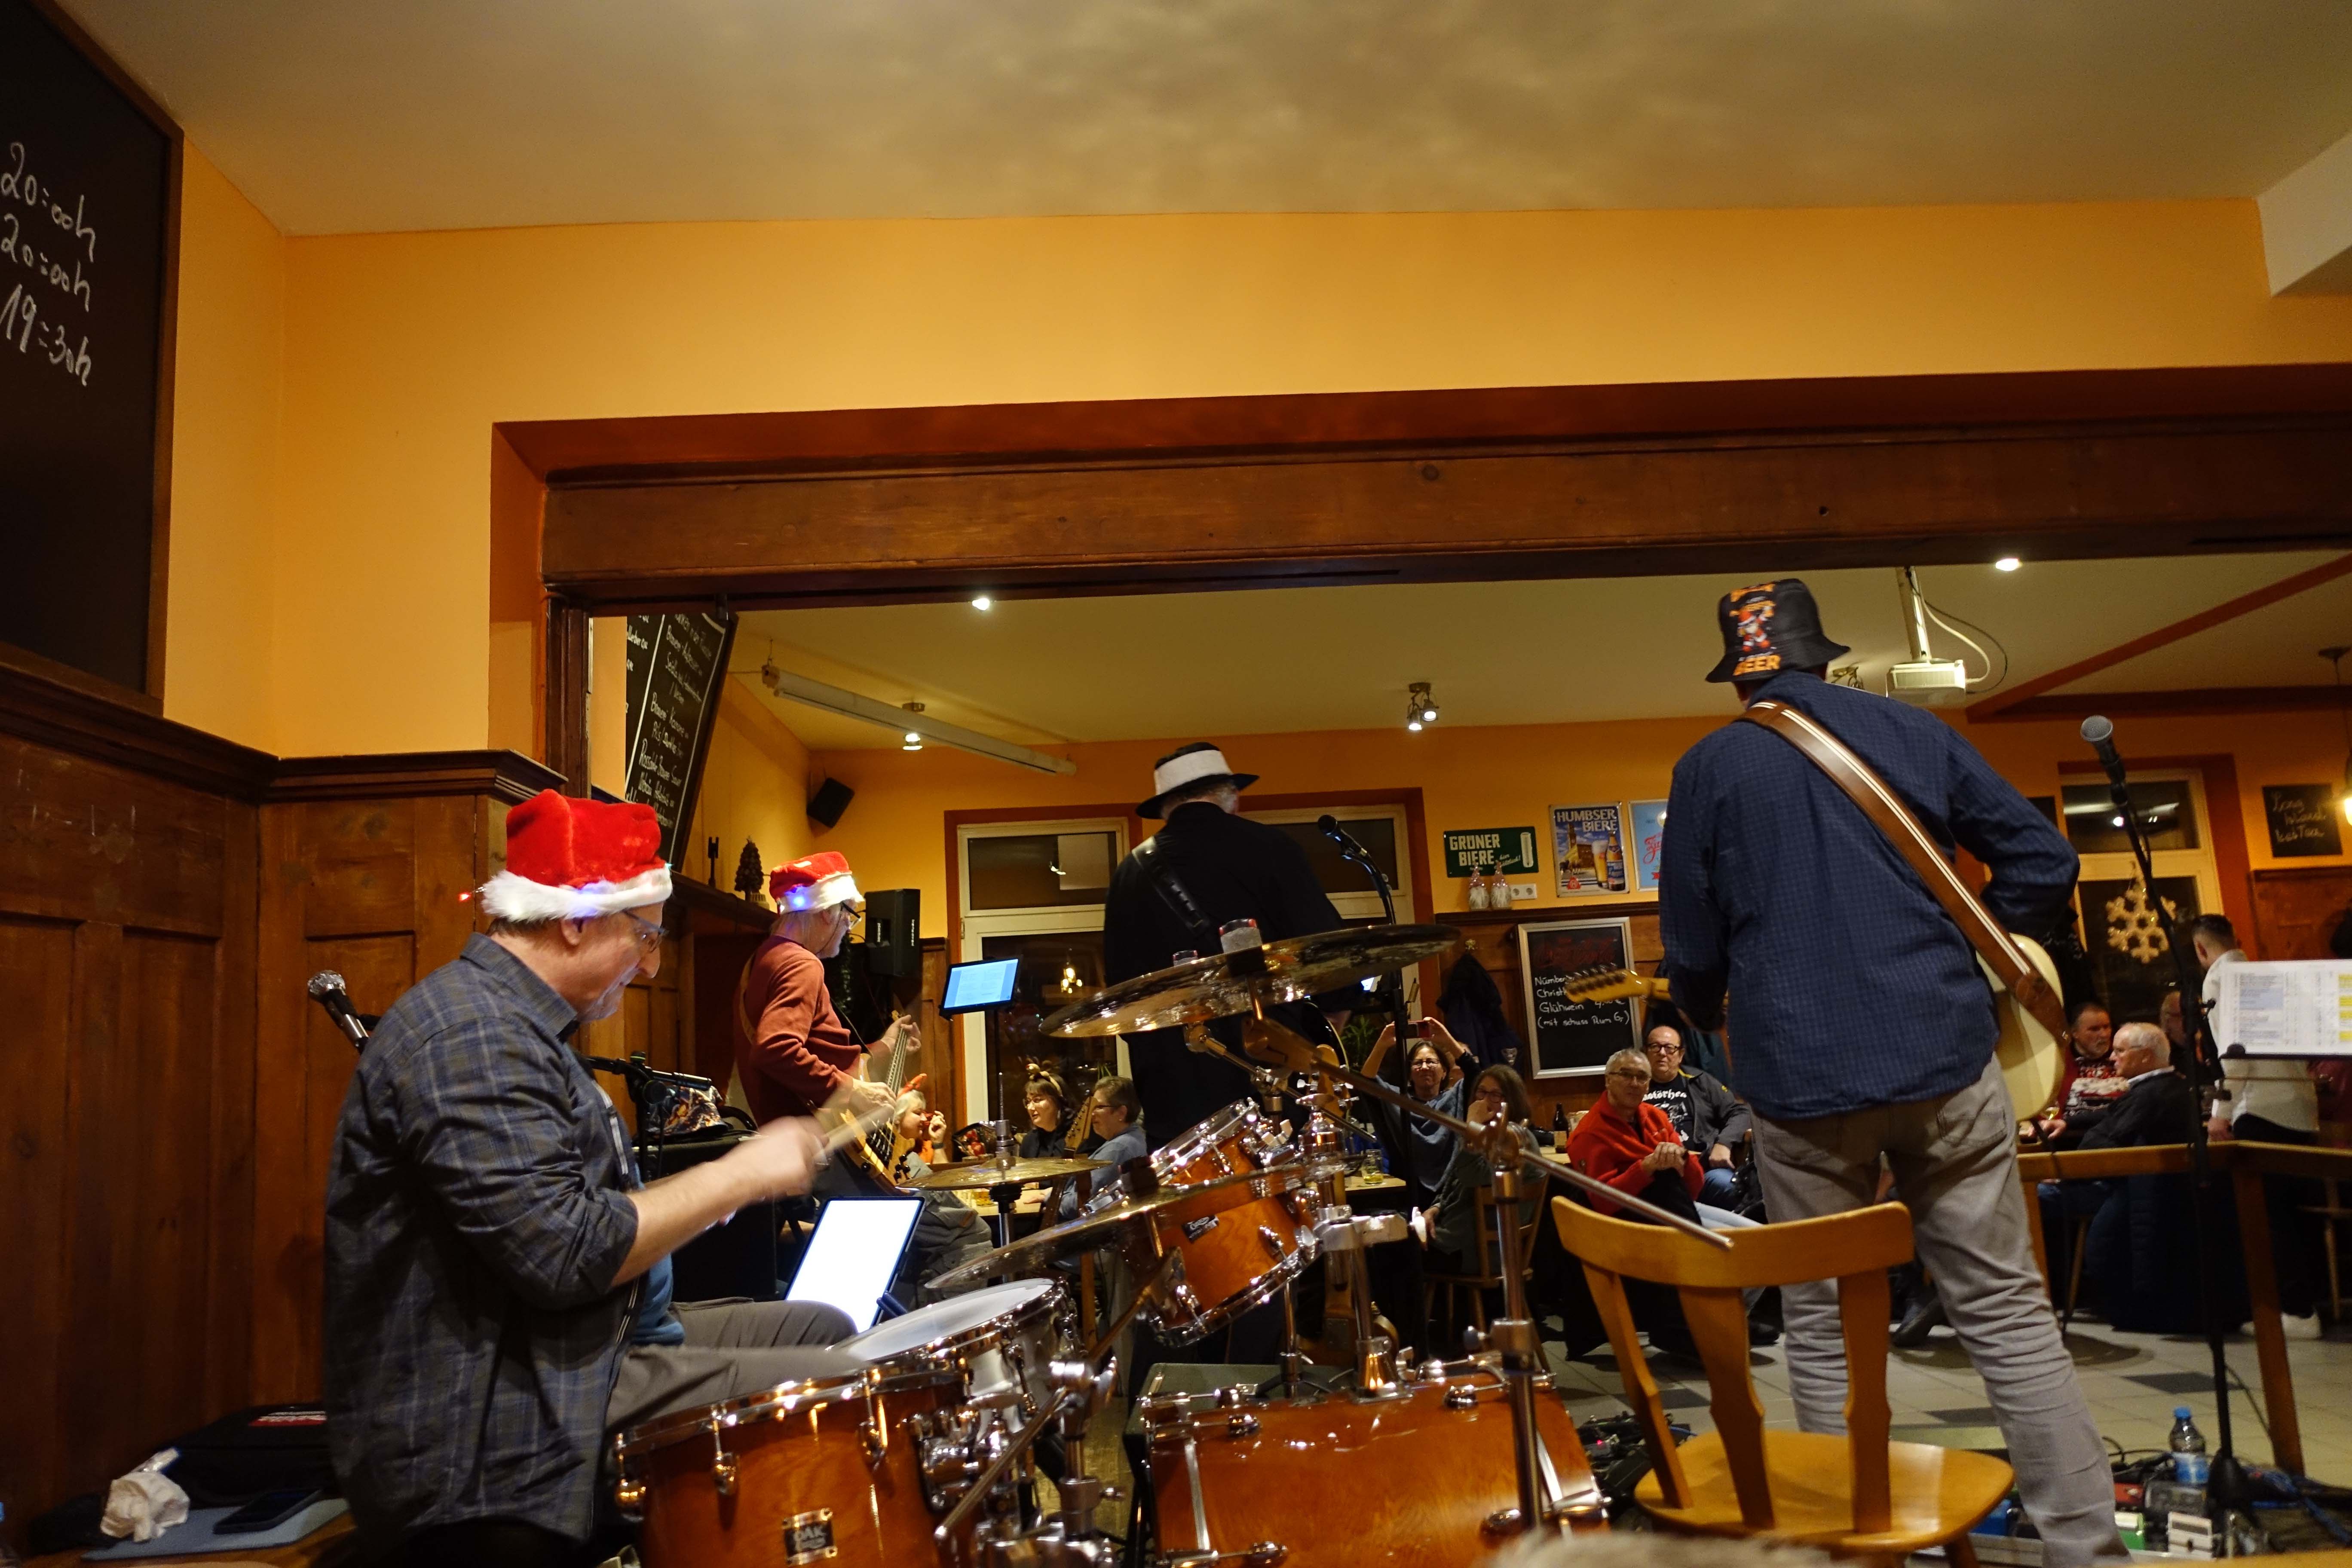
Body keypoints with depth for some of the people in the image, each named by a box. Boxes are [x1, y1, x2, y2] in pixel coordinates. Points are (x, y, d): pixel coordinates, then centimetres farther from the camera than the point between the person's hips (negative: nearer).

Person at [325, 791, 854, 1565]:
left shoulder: (514, 1022, 14)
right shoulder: (470, 1033, -21)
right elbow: (566, 1253, -28)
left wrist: (703, 1196, 9)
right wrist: (742, 1174, -19)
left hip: (556, 1359, 11)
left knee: (823, 1330, 13)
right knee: (851, 1396, -13)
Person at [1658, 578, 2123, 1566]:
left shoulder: (1709, 768, 2)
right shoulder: (1916, 732, 8)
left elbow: (1691, 948, 4)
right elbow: (2044, 860, 8)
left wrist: (1710, 1019, 24)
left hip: (1800, 1080, -2)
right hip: (1945, 1060, 2)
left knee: (1824, 1333, 9)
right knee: (2008, 1310, 10)